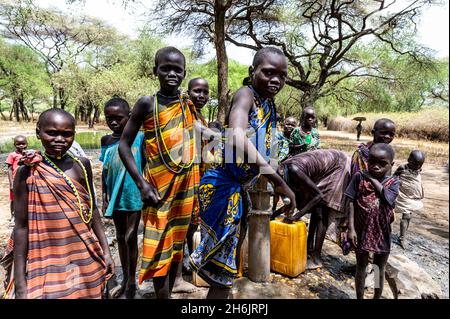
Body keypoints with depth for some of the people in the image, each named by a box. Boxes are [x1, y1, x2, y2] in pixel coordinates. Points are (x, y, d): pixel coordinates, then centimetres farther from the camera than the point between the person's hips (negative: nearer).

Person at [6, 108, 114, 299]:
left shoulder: (82, 165, 0)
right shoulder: (27, 172, -7)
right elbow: (21, 227, -3)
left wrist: (105, 250, 8)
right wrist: (20, 284, -2)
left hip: (87, 261, 3)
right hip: (49, 264, -2)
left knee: (89, 295, 14)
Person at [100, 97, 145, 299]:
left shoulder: (139, 137, -9)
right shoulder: (107, 141, 5)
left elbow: (146, 166, -6)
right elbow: (105, 171, 10)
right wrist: (104, 197, 8)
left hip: (134, 195, -5)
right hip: (116, 197, 5)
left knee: (130, 238, 2)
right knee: (120, 238, 16)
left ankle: (132, 283, 22)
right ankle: (125, 280, 34)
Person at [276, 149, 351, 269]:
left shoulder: (295, 170, -33)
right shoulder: (284, 168, -7)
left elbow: (319, 195, -29)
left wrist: (298, 215, -29)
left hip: (339, 166, -9)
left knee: (321, 213, -10)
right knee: (315, 208, 12)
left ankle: (316, 258, -3)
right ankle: (309, 248, 23)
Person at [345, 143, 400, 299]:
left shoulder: (393, 182, -6)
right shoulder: (359, 177, -9)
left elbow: (387, 198, -26)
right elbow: (351, 203, -9)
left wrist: (373, 179, -17)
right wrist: (351, 228, -13)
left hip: (382, 232, 1)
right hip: (362, 231, -1)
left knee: (380, 269, 19)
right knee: (361, 268, 17)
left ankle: (377, 297, 40)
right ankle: (359, 297, 35)